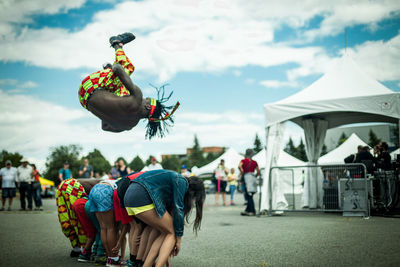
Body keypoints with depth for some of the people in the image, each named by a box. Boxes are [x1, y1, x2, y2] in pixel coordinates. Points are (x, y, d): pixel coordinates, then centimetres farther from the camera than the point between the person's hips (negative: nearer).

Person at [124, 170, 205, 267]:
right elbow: (178, 211, -4)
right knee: (171, 233, 3)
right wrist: (178, 240, 4)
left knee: (166, 232, 13)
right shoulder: (181, 182, 0)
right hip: (142, 198, -9)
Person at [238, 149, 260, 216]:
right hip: (253, 178, 5)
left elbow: (239, 166, -19)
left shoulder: (243, 160, 0)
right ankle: (247, 210, 13)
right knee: (249, 196, 11)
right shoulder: (254, 162, 10)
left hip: (247, 178, -5)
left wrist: (242, 173, -5)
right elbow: (258, 172, 9)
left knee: (249, 196, -5)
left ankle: (252, 211, -8)